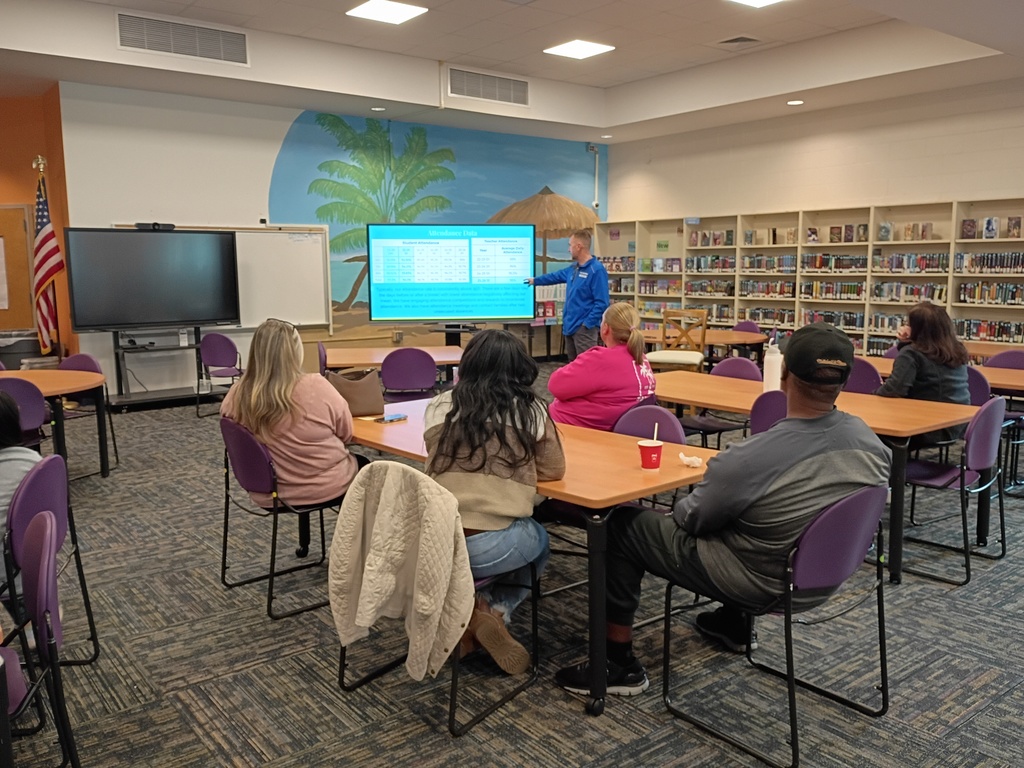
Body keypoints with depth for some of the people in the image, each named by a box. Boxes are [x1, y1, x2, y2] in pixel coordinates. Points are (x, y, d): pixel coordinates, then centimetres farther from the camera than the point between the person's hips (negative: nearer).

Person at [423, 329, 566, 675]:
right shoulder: (530, 411, 1)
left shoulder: (438, 408, 6)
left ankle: (466, 610, 11)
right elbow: (554, 470, 13)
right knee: (538, 542, 33)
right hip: (492, 544, -3)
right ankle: (493, 612, 9)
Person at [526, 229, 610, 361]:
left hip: (584, 328, -9)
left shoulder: (597, 270, -16)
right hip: (570, 325, 9)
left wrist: (587, 323, -21)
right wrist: (535, 280, 40)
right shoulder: (573, 268, 12)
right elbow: (556, 276, 31)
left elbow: (601, 303, -20)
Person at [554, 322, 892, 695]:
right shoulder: (870, 441, -14)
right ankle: (734, 623, 43)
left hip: (760, 586, -6)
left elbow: (690, 518, -14)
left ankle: (619, 664, 9)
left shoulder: (746, 459, -31)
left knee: (620, 525, 1)